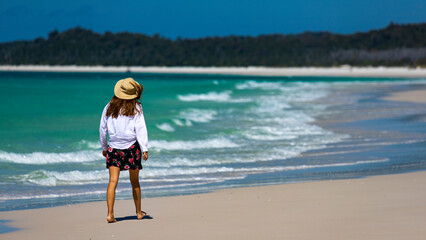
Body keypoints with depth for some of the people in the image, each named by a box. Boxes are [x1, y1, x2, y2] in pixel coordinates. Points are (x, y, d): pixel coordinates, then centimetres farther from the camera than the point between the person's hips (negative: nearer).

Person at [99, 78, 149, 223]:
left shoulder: (109, 107, 4)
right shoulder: (136, 108, -4)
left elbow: (102, 129, 9)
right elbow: (140, 129, -9)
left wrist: (104, 147, 20)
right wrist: (145, 149, -10)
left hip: (114, 147, 1)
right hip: (132, 147, -1)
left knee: (112, 182, -5)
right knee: (135, 182, 13)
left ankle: (110, 214, -16)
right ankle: (139, 212, 26)